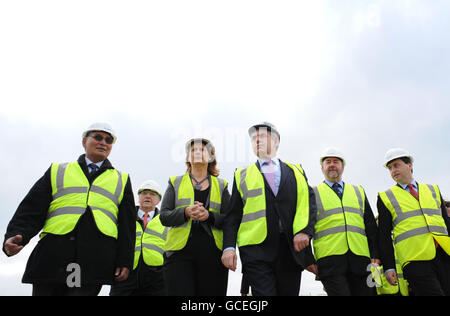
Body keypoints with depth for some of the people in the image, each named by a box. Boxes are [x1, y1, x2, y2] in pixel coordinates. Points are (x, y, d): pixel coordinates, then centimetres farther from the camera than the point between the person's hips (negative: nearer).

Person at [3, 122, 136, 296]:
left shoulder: (121, 180, 19)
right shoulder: (57, 171, 19)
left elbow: (127, 226, 13)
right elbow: (32, 210, 10)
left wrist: (125, 261, 4)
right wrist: (15, 235, -8)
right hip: (52, 256, 1)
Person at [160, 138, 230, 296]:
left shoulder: (221, 185, 15)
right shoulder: (175, 182, 15)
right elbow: (164, 216, 5)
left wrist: (209, 216, -13)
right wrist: (185, 212, -14)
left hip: (212, 252, 1)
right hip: (180, 252, 0)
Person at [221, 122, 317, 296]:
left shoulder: (296, 171, 17)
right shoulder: (242, 175, 14)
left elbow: (308, 202, 7)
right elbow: (233, 215, 8)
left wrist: (305, 231, -10)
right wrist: (229, 247, -4)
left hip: (292, 248, 2)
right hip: (256, 249, -1)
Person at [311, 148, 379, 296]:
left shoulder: (358, 191, 20)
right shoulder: (314, 193, 11)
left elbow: (371, 226, 16)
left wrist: (375, 255, 5)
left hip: (360, 259, 3)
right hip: (330, 260, -3)